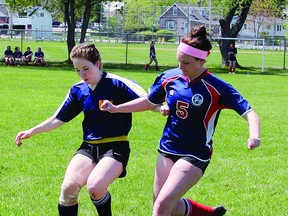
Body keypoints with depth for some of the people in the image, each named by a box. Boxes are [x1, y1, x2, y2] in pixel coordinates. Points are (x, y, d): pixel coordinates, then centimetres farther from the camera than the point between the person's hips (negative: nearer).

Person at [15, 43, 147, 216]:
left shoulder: (116, 83, -9)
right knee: (69, 186, -18)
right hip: (89, 146, 5)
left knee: (95, 186, -29)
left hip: (116, 146, -5)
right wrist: (31, 132, 12)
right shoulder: (78, 90, 7)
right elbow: (59, 119, 16)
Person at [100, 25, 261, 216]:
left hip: (195, 155, -6)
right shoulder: (170, 77, -2)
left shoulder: (217, 88, -17)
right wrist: (116, 108, 6)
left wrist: (254, 136, -39)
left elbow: (249, 113, -19)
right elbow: (149, 102, 15)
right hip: (168, 150, 6)